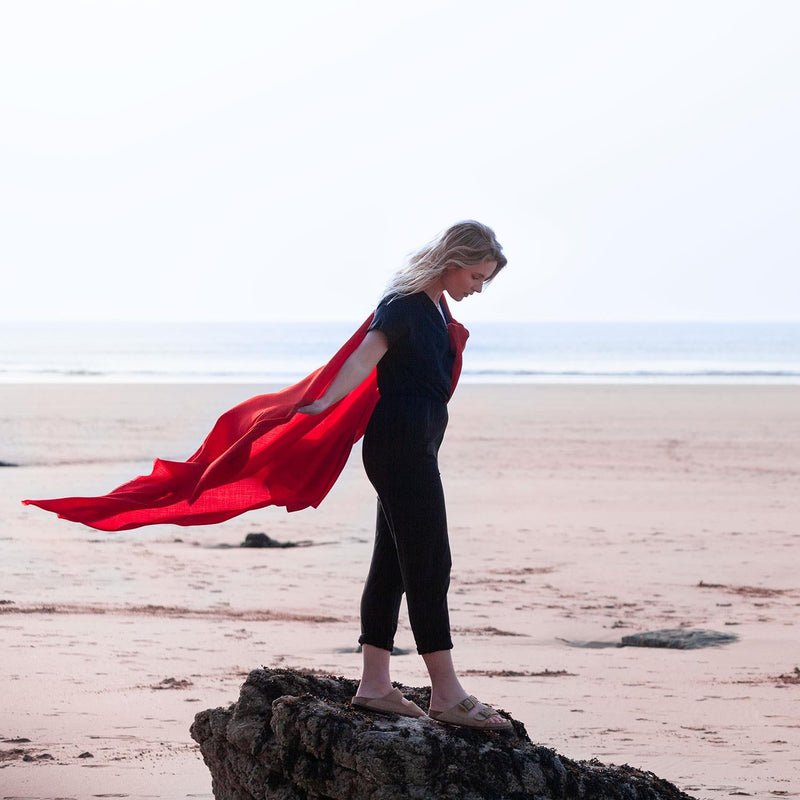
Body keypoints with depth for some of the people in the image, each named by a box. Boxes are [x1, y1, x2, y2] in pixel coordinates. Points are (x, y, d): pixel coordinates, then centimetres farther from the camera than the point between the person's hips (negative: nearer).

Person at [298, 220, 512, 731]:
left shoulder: (437, 307, 14)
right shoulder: (404, 305, -15)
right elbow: (364, 359, -28)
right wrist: (324, 403, -37)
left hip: (415, 449, 10)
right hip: (401, 445, -10)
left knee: (393, 563, 9)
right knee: (429, 563, -9)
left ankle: (374, 685, 12)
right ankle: (447, 695, -8)